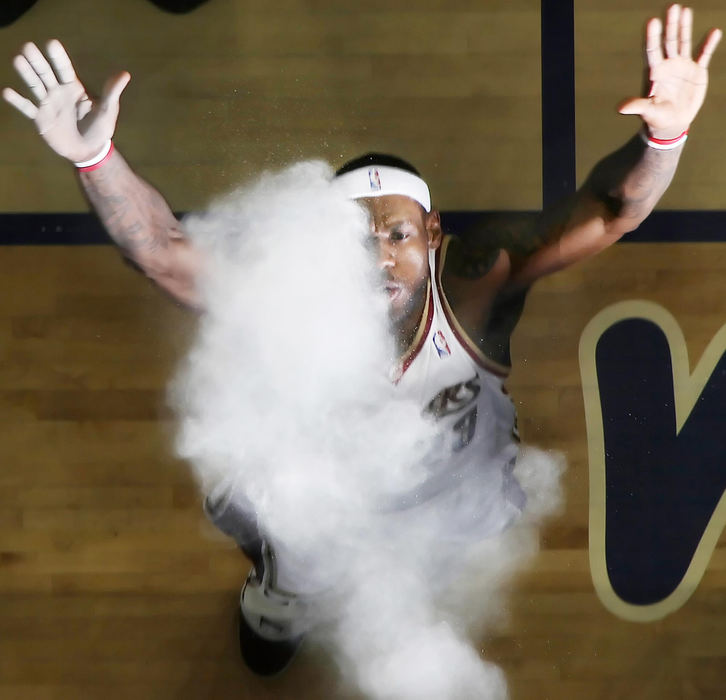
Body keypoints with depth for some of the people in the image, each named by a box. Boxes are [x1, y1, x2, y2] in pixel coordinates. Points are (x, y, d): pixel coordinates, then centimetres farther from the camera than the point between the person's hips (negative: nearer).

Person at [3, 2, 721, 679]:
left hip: (461, 485, 0)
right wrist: (94, 156, -64)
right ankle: (280, 585, 52)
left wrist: (663, 135, -71)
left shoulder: (473, 283, -40)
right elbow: (160, 250, -47)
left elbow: (602, 214, -51)